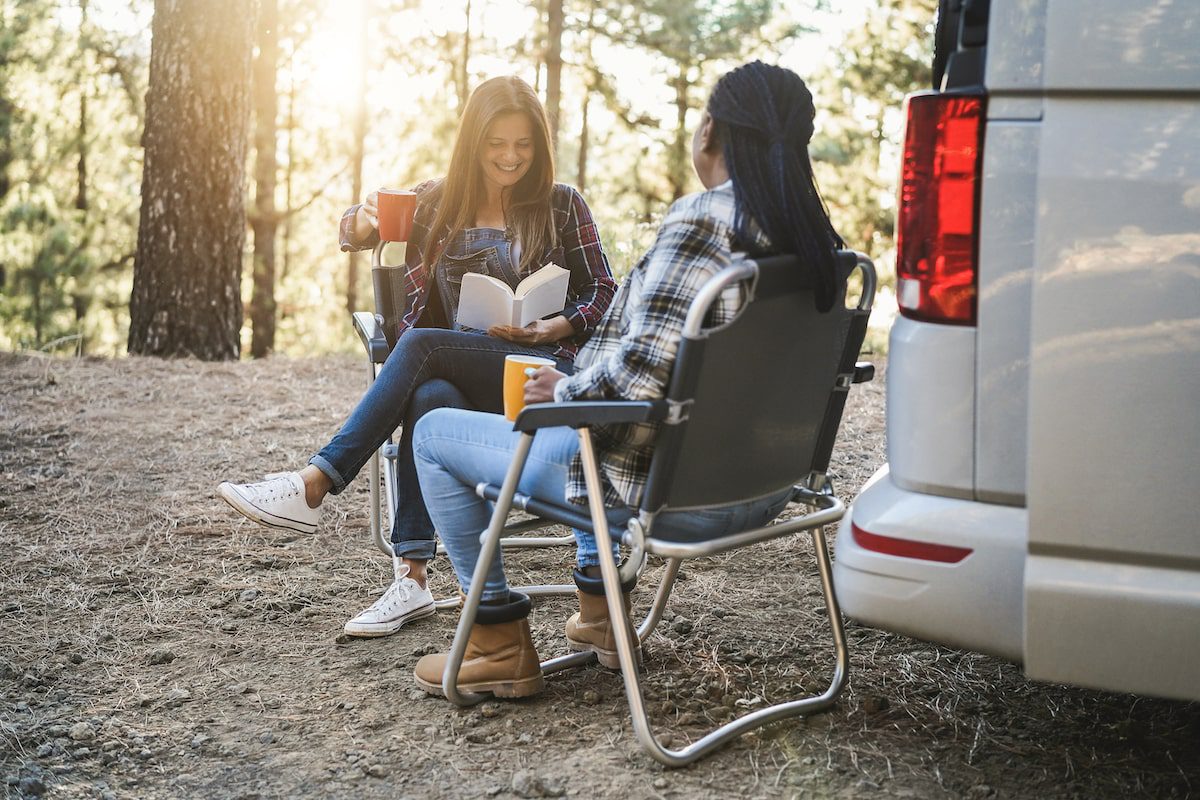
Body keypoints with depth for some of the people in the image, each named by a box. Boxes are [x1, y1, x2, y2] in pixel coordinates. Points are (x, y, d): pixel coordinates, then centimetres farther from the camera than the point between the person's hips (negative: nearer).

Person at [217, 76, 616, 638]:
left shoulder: (561, 206, 7)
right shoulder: (437, 202, 14)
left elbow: (603, 292, 7)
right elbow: (353, 233, 10)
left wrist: (554, 327, -14)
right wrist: (364, 217, -15)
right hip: (457, 380, 3)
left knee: (419, 344, -29)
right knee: (428, 398, -35)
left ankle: (314, 486, -27)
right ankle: (412, 580, -35)